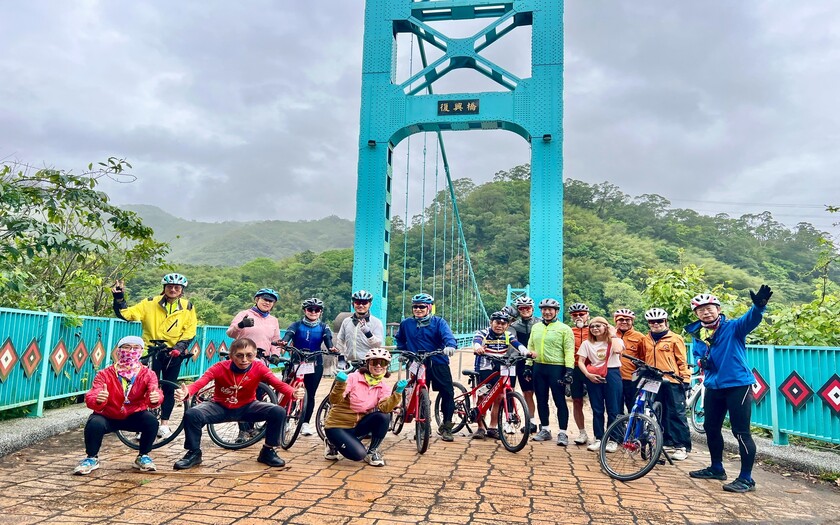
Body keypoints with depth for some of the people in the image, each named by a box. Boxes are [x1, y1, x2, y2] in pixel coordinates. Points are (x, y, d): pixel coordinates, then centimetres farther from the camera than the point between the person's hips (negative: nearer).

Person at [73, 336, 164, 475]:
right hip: (107, 417, -1)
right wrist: (98, 400, -52)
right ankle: (92, 458, -2)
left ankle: (143, 457, -1)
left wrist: (155, 399, -54)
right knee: (94, 424, -32)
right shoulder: (104, 374, -16)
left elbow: (155, 394, -28)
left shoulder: (148, 374, -12)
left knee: (151, 421, -28)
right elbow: (91, 399, -27)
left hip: (133, 416, 1)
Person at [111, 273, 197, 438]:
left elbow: (190, 331, 0)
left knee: (169, 389, 8)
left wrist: (180, 347, -14)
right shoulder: (151, 303, -2)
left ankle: (164, 423, 20)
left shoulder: (187, 307, 0)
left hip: (173, 353, 1)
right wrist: (119, 298, -21)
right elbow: (127, 314, -8)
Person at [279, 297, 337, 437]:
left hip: (315, 364, 1)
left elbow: (328, 338, -12)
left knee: (310, 394, 2)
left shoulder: (323, 327, 5)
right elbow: (289, 333, -17)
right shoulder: (297, 325, 1)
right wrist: (284, 341, -41)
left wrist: (331, 348, -35)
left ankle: (306, 423, 13)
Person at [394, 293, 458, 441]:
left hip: (438, 363, -1)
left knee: (448, 393, -7)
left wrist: (450, 345, -39)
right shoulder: (406, 324, 6)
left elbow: (448, 335, -19)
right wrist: (402, 351, 10)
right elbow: (399, 339, 25)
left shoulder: (438, 322, 0)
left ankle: (446, 427, 9)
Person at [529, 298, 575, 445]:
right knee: (541, 401, 12)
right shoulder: (536, 327, 12)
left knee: (560, 401, -2)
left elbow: (569, 350, -8)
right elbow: (531, 347, 16)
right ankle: (544, 430, 23)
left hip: (556, 368, -5)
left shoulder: (564, 328, -4)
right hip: (539, 367, 6)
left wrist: (569, 369, -15)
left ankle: (562, 433, 5)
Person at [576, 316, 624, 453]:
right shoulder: (587, 343, 9)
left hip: (612, 375, -2)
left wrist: (612, 334, -6)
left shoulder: (615, 340, 4)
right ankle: (599, 439, 14)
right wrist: (588, 375, -11)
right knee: (597, 410, 5)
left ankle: (613, 440, 8)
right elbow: (580, 362, 4)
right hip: (594, 377, 2)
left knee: (613, 409, -1)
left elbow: (618, 350, -19)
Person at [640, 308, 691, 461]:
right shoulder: (646, 340, 12)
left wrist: (685, 379, -5)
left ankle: (683, 446, 4)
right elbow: (644, 359, 19)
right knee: (661, 414, 11)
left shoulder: (675, 339, -1)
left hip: (672, 381, -5)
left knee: (677, 413, -3)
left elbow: (682, 361, -1)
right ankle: (668, 442, 21)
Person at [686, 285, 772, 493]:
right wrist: (701, 362, -6)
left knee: (741, 432, -4)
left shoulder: (732, 327, -10)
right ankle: (716, 468, 35)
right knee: (711, 428, 17)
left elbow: (750, 319, -30)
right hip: (713, 387, 7)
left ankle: (746, 478, 7)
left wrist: (759, 305, -52)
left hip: (738, 385, -7)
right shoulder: (697, 336, 7)